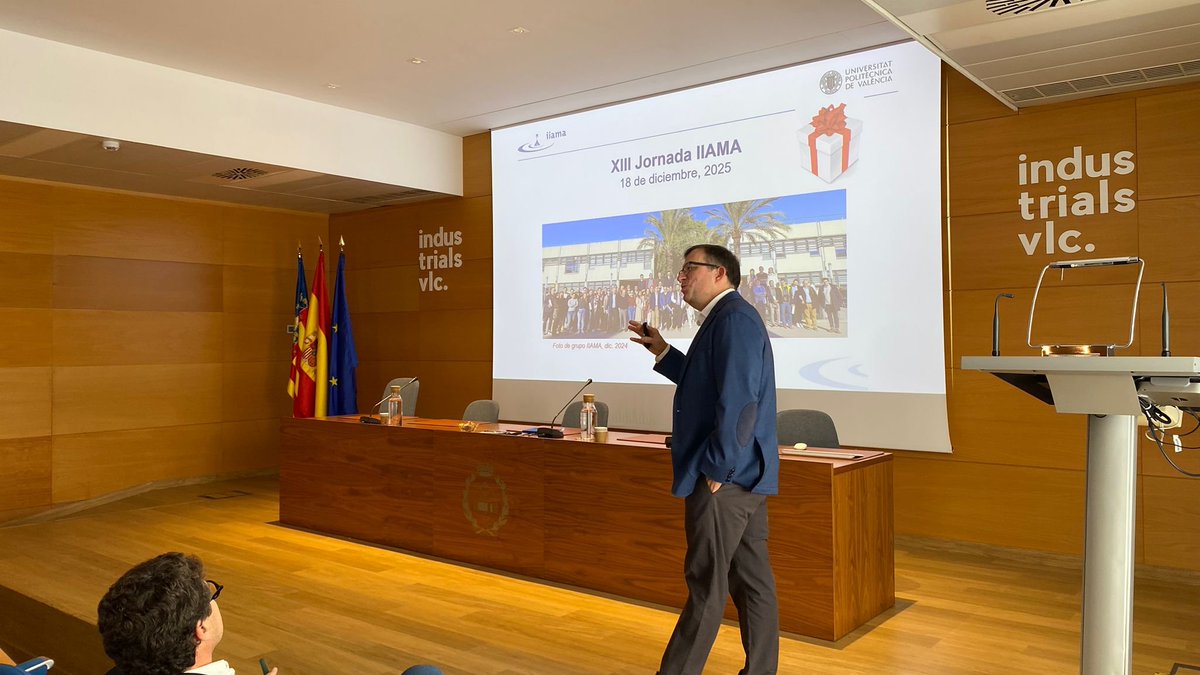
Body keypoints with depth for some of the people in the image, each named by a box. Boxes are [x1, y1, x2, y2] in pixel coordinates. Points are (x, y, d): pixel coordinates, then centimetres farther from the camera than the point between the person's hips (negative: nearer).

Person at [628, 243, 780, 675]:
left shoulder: (733, 318, -15)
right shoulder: (728, 319, 17)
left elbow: (739, 400, -23)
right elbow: (705, 384, 26)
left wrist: (715, 470, -19)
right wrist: (663, 352, 16)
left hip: (724, 479, -10)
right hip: (744, 476, 10)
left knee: (706, 586, 0)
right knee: (752, 580, 13)